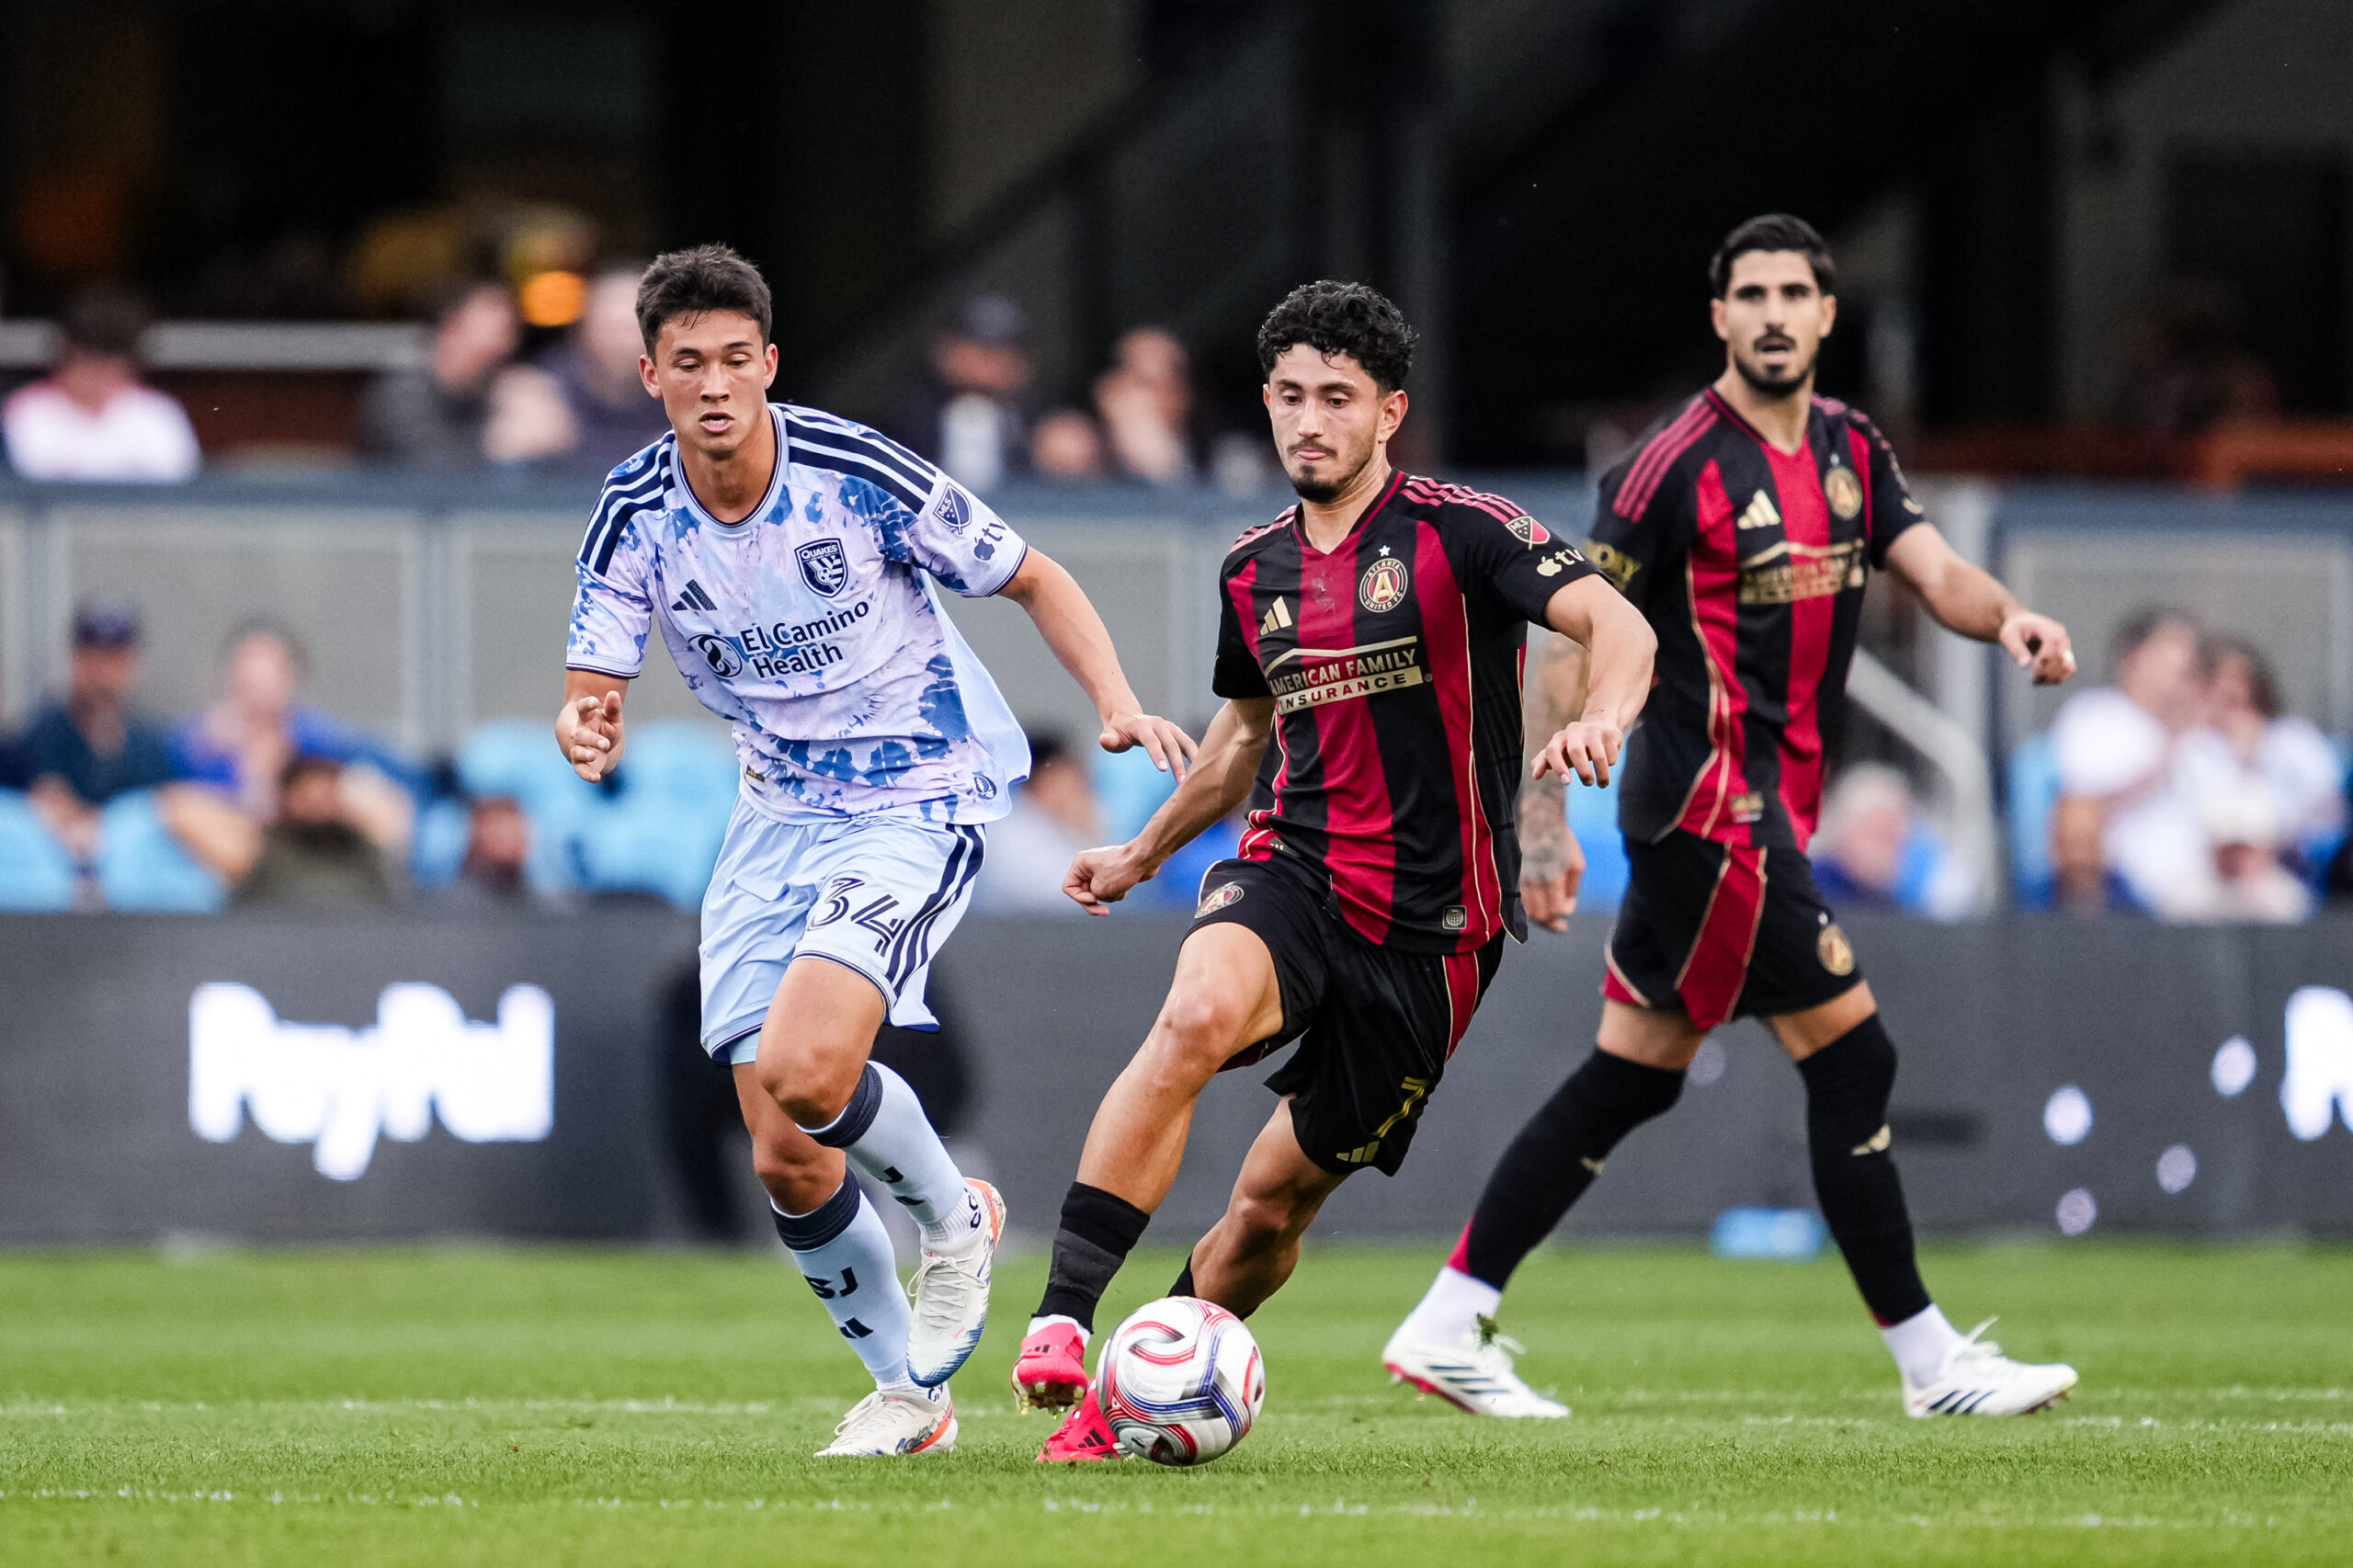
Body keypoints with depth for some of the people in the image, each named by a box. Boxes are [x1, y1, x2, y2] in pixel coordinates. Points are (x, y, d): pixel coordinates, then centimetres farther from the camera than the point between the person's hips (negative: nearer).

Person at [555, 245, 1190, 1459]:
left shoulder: (858, 474, -17)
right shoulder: (636, 516, -7)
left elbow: (1034, 581, -6)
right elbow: (595, 693, -9)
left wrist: (1118, 703, -22)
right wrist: (585, 731, -34)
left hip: (921, 799, -5)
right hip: (780, 806, 5)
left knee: (800, 1072, -27)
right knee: (785, 1164, -1)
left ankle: (952, 1217, 4)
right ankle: (908, 1392, 22)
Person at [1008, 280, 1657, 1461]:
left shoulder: (1460, 530, -6)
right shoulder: (1254, 571, 11)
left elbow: (1619, 629, -17)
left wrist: (1599, 720, -39)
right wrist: (1141, 855, 39)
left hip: (1430, 925, -2)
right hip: (1289, 874, 2)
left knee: (1275, 1203, 4)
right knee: (1196, 1016, -33)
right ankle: (1059, 1326, -37)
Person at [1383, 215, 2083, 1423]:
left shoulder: (1849, 449, 12)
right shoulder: (1677, 462, -11)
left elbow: (1934, 572, 4)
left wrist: (2006, 616, -20)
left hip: (1770, 804, 8)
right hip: (1710, 805, -8)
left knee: (1631, 1082, 10)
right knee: (1853, 1056, -8)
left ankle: (1446, 1329, 14)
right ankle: (1929, 1360, -1)